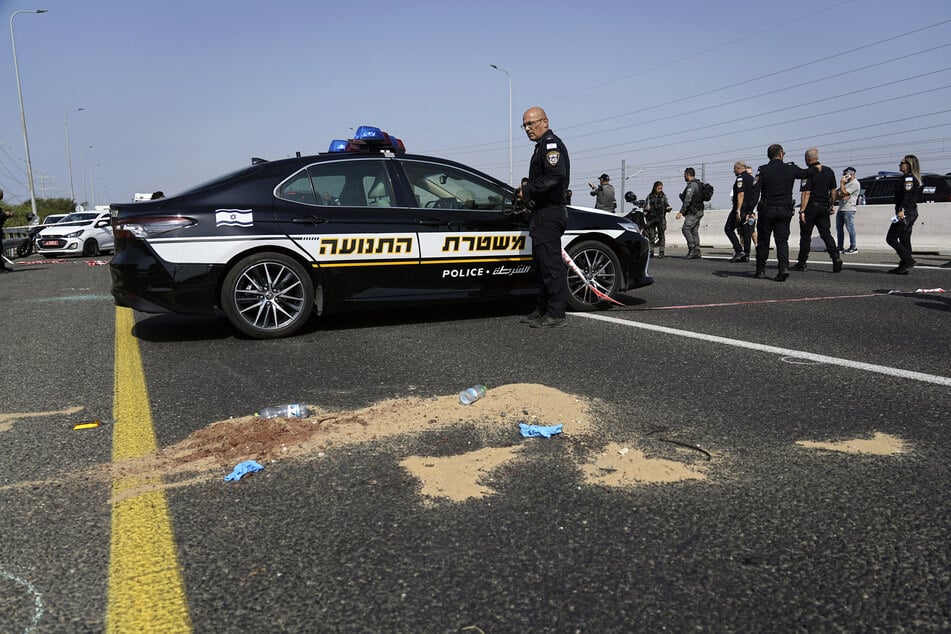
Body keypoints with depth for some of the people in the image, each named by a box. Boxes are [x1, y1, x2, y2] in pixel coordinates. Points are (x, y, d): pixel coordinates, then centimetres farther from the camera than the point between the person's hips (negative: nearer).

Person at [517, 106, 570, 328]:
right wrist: (527, 192, 10)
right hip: (543, 214, 11)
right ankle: (543, 310, 22)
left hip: (549, 213, -11)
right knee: (542, 264, 14)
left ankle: (555, 315, -9)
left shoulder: (551, 144, -9)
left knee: (551, 263, -11)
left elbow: (555, 176, -24)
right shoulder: (543, 147, 25)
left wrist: (528, 191, -17)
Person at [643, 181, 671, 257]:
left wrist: (668, 208, -14)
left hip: (661, 218, 0)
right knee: (651, 235, -4)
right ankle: (651, 252, 0)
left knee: (661, 235, -3)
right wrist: (646, 208, -16)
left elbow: (667, 205, 8)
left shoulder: (663, 196, 8)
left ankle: (661, 252, -1)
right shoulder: (650, 196, 6)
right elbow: (645, 206, 7)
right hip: (651, 218, 0)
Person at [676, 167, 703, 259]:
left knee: (685, 229, -13)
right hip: (698, 211, 10)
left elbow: (687, 200, -22)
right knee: (694, 231, 7)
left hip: (693, 212, -10)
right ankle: (696, 252, 5)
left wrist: (681, 212, -24)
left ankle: (692, 249, -16)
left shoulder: (692, 185, -13)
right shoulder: (698, 184, 19)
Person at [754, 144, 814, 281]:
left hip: (767, 210, -2)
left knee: (763, 241, 8)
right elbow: (806, 173, 17)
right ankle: (784, 267, -12)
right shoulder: (791, 169, 0)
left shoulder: (763, 170, -7)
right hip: (785, 211, 2)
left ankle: (760, 270, 13)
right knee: (782, 240, 5)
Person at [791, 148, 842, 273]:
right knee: (826, 233, 6)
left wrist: (802, 211, -16)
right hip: (825, 207, 5)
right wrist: (831, 205, 21)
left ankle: (801, 263, 10)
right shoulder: (829, 171, 8)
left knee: (805, 235, 4)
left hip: (811, 207, -5)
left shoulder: (808, 173, -12)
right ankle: (836, 257, -11)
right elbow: (833, 190, 11)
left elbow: (806, 193, -16)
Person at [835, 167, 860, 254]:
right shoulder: (846, 183, 23)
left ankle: (853, 247, -8)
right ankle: (840, 247, 15)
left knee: (850, 228, -10)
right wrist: (841, 197, -5)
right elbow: (836, 194, 16)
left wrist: (842, 183, -4)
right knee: (839, 228, 9)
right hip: (840, 209, 10)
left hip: (848, 210, -10)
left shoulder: (855, 184, -7)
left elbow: (844, 193, -16)